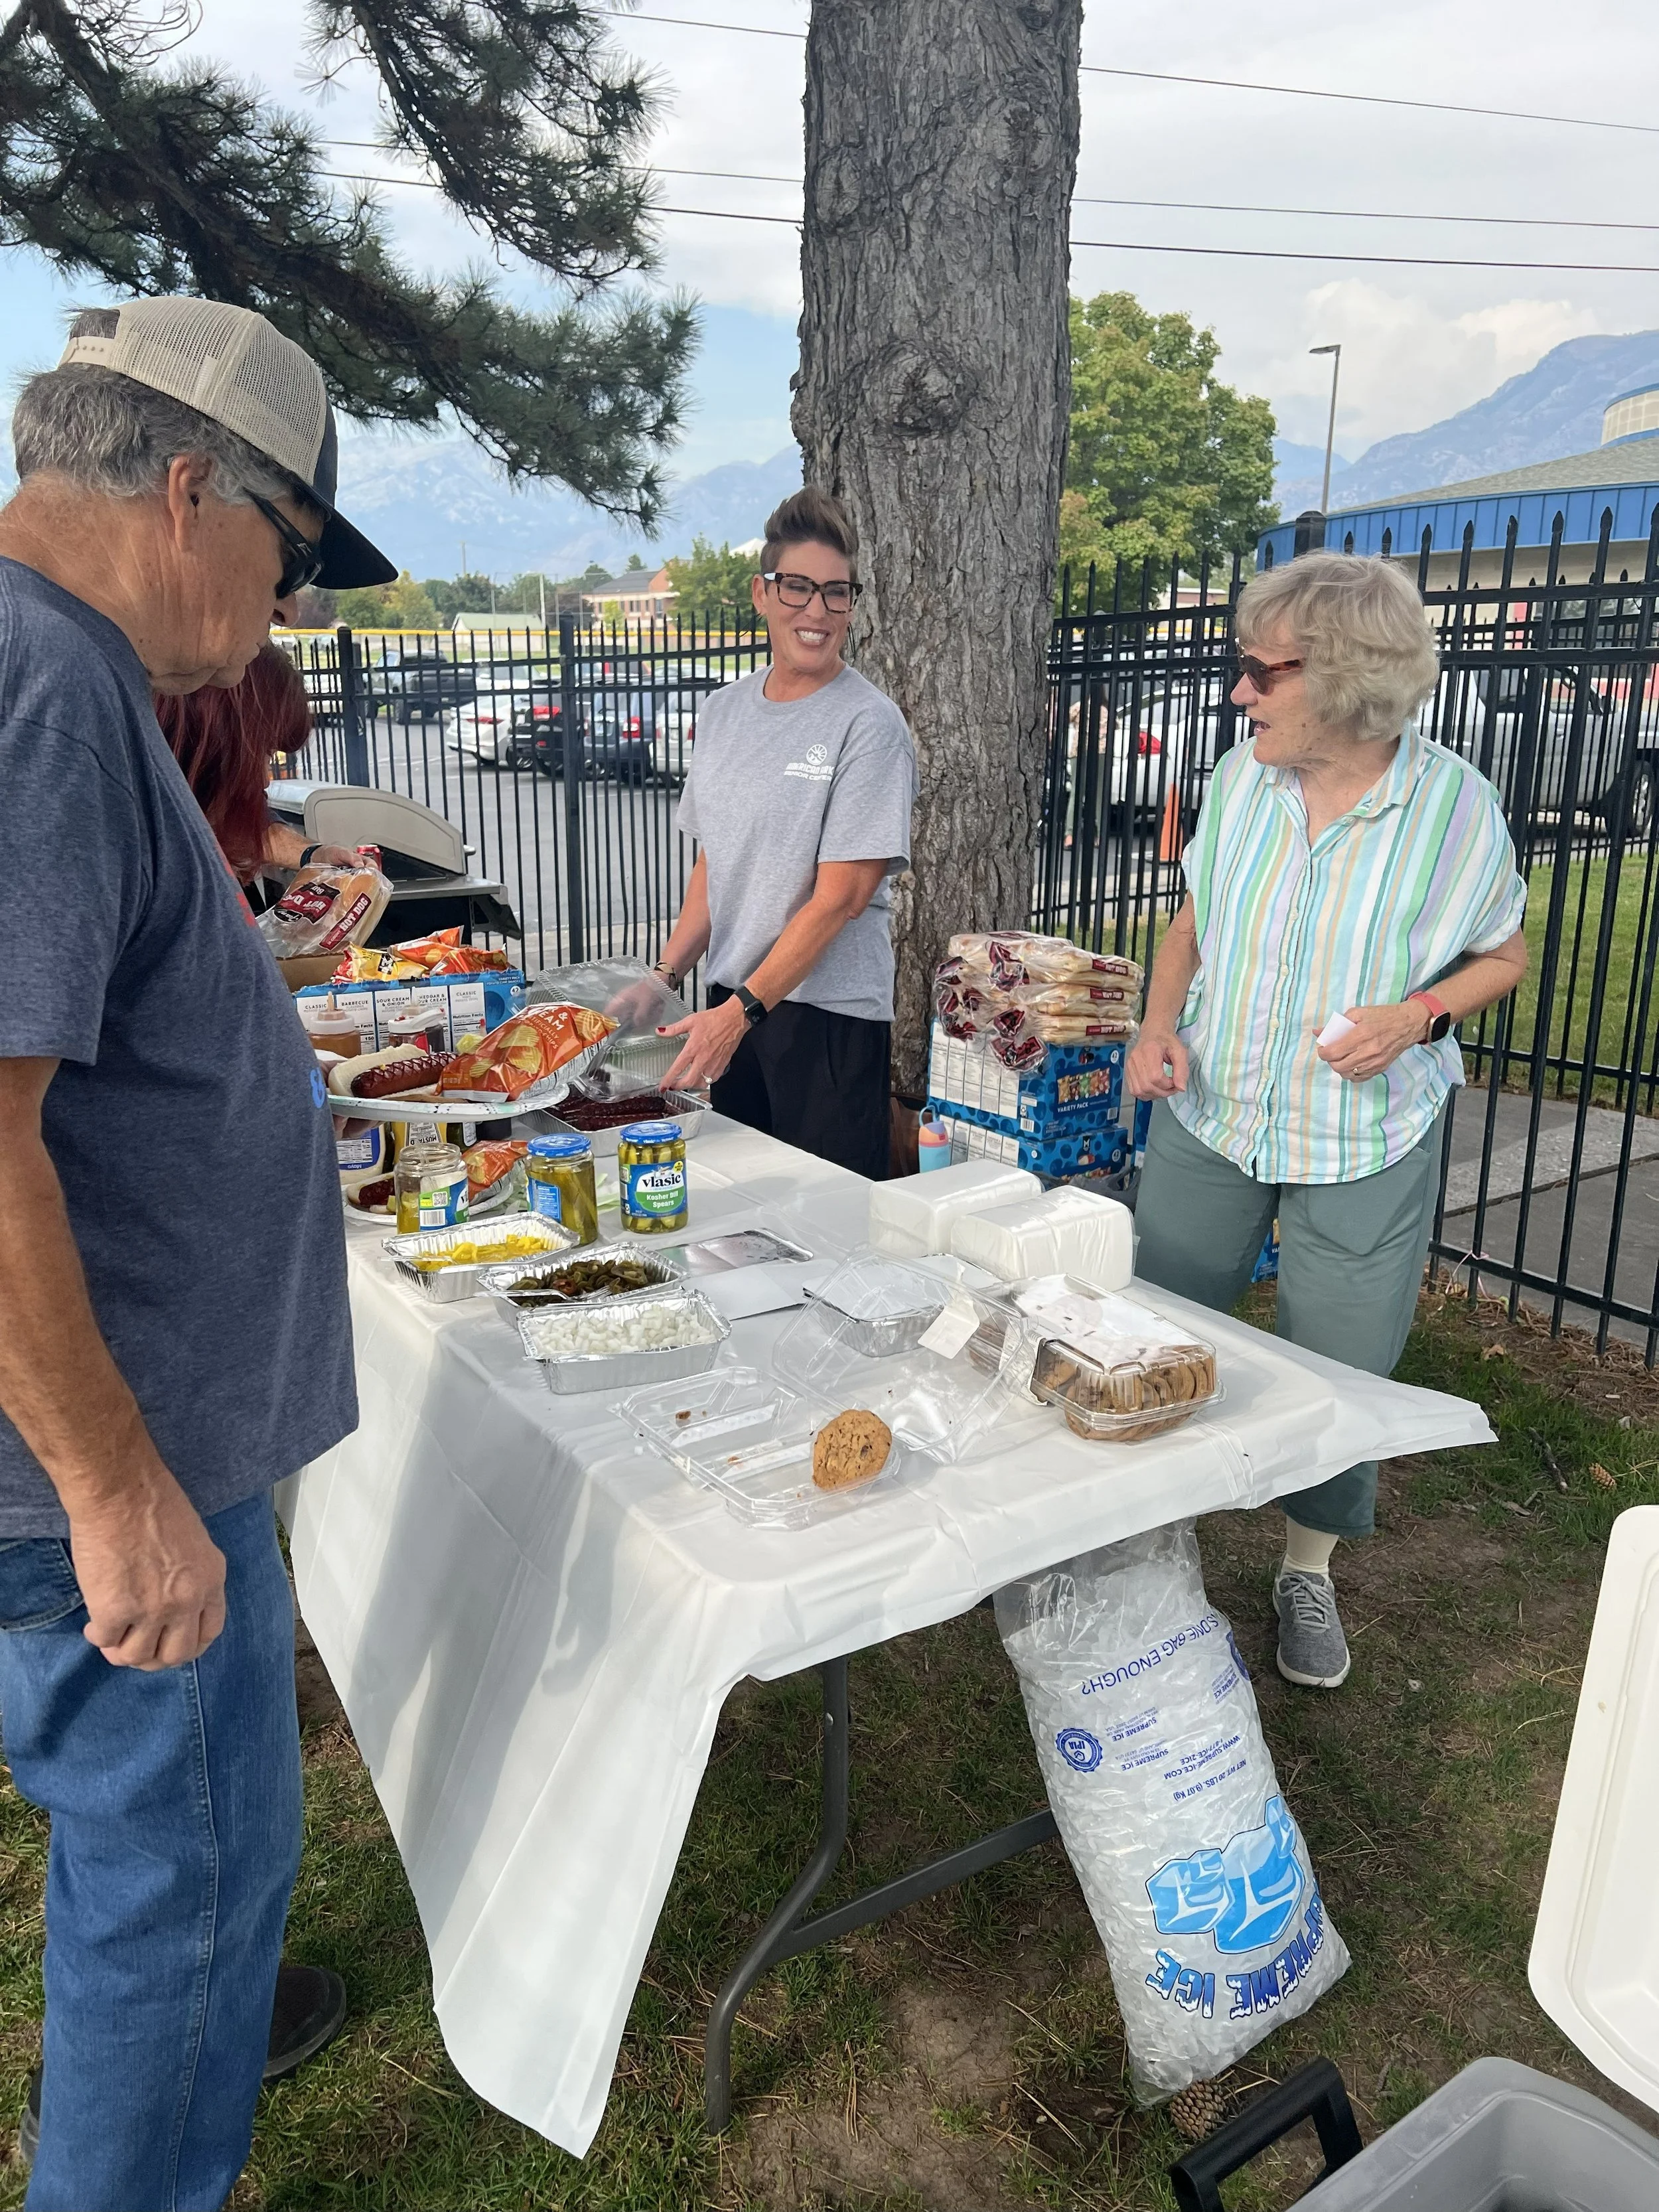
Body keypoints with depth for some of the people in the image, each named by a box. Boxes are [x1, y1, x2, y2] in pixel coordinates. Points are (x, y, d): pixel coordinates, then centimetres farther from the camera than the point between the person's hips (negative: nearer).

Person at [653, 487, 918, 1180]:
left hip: (828, 1014, -6)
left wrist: (743, 1010, -18)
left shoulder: (867, 724, -11)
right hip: (731, 1001, 6)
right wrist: (665, 976, 5)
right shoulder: (723, 711, 9)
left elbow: (840, 895, -15)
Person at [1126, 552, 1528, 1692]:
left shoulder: (1456, 804, -13)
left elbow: (1504, 955, 1)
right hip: (1209, 1116, 3)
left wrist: (1419, 1015, -19)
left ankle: (1310, 1570, 35)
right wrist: (1160, 1024, -8)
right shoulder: (1241, 776, -4)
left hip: (1365, 1145, -3)